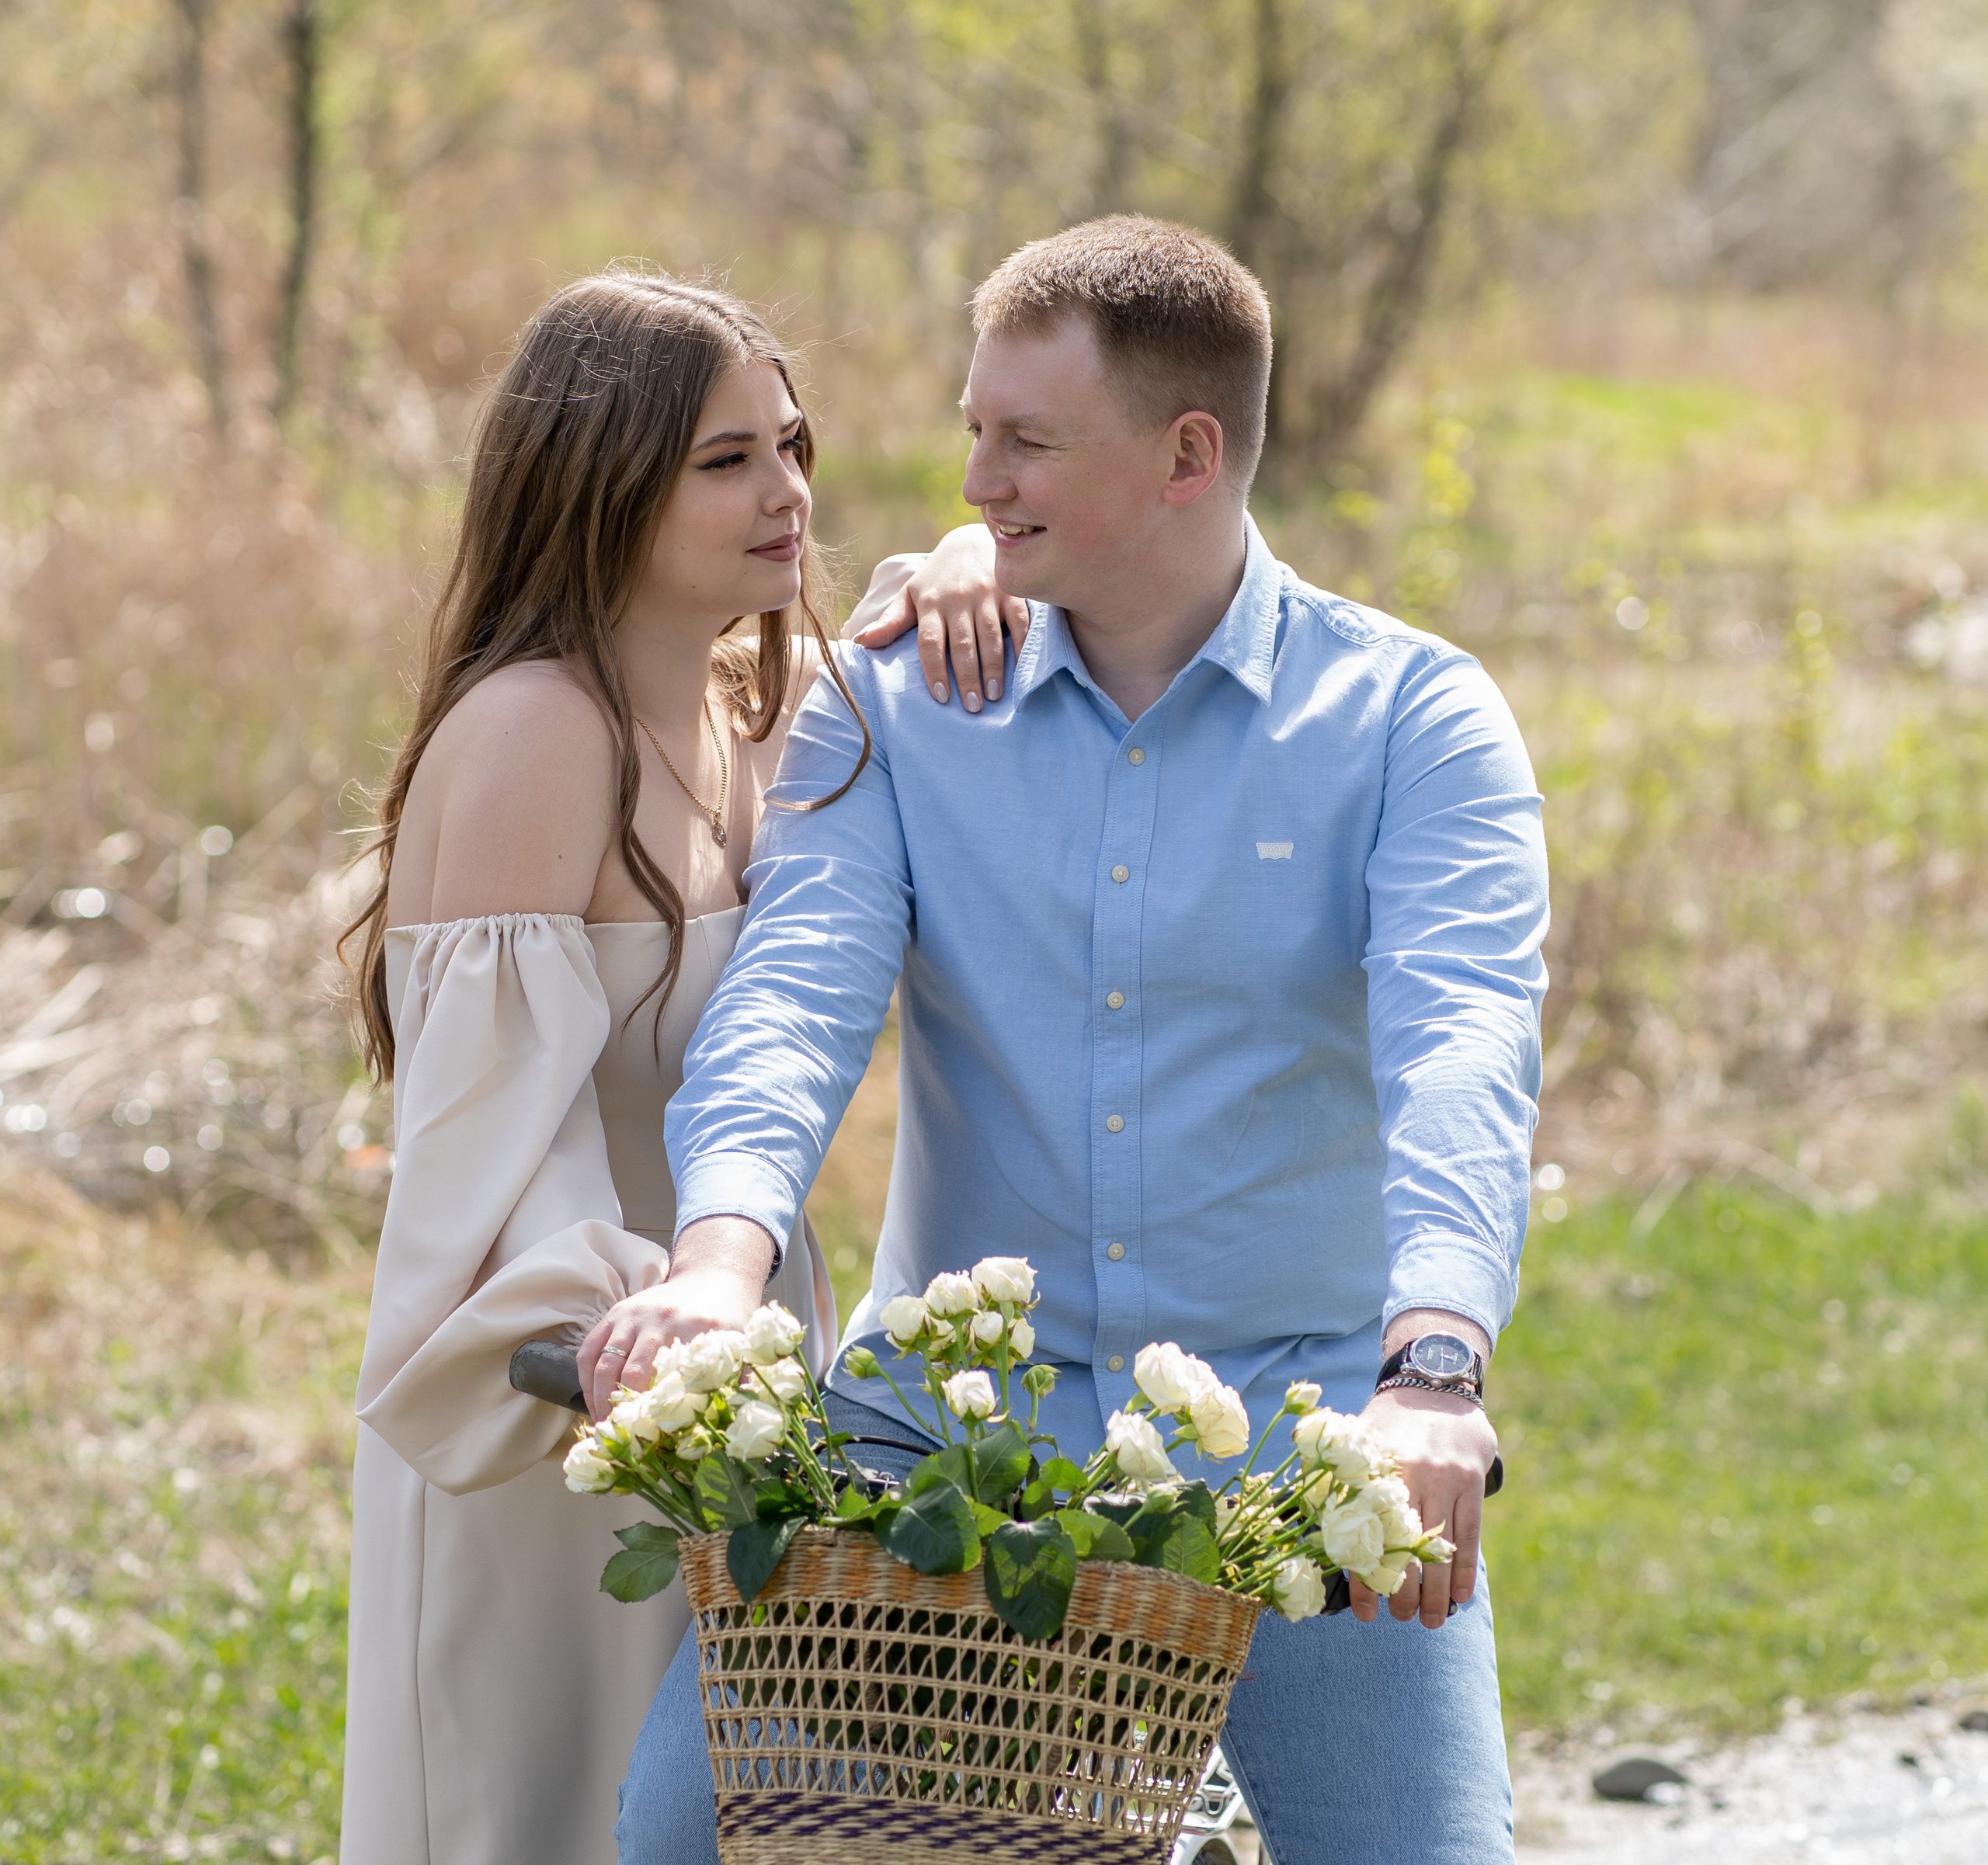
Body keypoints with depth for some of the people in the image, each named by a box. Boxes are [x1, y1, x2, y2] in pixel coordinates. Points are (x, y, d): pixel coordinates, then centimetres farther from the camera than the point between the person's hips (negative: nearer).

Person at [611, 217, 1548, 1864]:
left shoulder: (1413, 719, -2)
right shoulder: (890, 712, 6)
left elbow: (1462, 1054, -17)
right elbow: (795, 995, -9)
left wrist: (1431, 1374, -36)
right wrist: (722, 1263, -32)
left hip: (1299, 1422, -1)